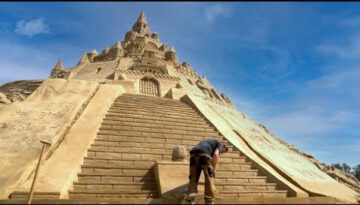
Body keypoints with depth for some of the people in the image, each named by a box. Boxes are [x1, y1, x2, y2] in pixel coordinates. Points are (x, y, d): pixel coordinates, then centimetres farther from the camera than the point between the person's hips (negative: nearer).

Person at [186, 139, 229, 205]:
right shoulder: (220, 145, 25)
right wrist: (214, 169, 5)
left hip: (193, 154, 6)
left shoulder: (206, 143, 44)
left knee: (193, 179, 9)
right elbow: (216, 154, 1)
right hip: (204, 154, -6)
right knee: (209, 178, 6)